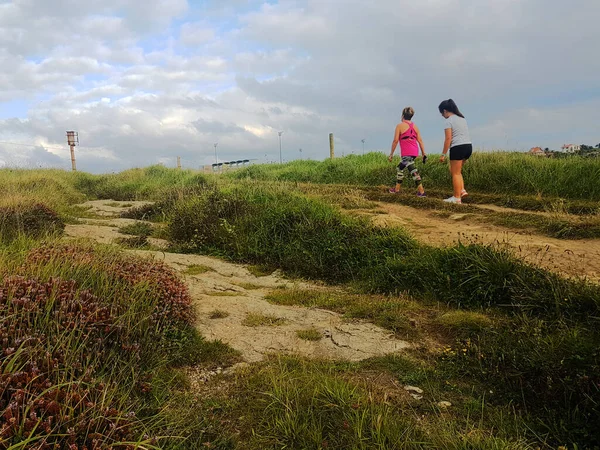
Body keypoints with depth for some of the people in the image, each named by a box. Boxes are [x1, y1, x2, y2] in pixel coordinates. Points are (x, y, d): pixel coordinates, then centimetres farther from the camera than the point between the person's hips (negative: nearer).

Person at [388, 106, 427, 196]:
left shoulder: (400, 125, -2)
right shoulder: (415, 126, 13)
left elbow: (395, 140, -6)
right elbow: (420, 140, 8)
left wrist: (391, 154, 0)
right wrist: (424, 154, 9)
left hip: (406, 153, -7)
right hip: (415, 152, 7)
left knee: (413, 170, -12)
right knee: (400, 168, 22)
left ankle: (421, 191, -19)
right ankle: (397, 189, 28)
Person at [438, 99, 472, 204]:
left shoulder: (448, 121, -7)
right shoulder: (462, 118, 18)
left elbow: (448, 139, -13)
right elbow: (465, 134, 16)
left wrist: (443, 154, -10)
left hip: (458, 147, -8)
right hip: (468, 146, 8)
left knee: (455, 173, 1)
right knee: (456, 170, 22)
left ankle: (457, 198, 4)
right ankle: (462, 190, 11)